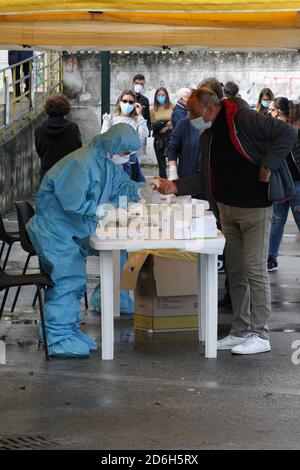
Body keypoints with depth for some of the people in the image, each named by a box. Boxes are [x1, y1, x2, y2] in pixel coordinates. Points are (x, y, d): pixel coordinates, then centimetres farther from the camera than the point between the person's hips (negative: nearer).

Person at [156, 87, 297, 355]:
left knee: (255, 270, -6)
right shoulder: (208, 136, 13)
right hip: (227, 209, 8)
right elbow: (207, 179, 16)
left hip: (255, 207, -8)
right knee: (235, 272, 11)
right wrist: (177, 187, 5)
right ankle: (241, 331, 19)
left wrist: (267, 166, -18)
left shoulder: (244, 119, -13)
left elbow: (288, 134, -16)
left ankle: (260, 335, -1)